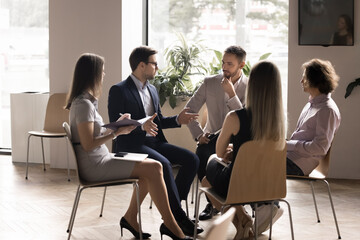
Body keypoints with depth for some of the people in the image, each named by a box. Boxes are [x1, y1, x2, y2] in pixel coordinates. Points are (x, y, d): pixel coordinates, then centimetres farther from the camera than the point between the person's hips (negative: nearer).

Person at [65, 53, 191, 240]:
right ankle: (169, 224, -6)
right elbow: (88, 144, -22)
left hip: (99, 161, 10)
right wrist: (117, 133, -16)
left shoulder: (85, 101, 14)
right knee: (153, 168, -14)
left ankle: (130, 218, 9)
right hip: (94, 167, -10)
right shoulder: (83, 104, -17)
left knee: (151, 167, 6)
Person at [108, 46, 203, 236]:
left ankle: (172, 212, -11)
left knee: (191, 159, -12)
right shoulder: (119, 90, -7)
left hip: (154, 142, 8)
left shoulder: (152, 90, 19)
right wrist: (141, 126, -30)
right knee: (164, 164, -33)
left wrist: (177, 120, 7)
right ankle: (178, 216, -23)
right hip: (131, 145, -8)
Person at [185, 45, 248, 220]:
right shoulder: (210, 83, 5)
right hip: (213, 138, 2)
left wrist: (231, 94, -21)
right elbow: (189, 109, 8)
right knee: (201, 152, -32)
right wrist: (199, 134, -6)